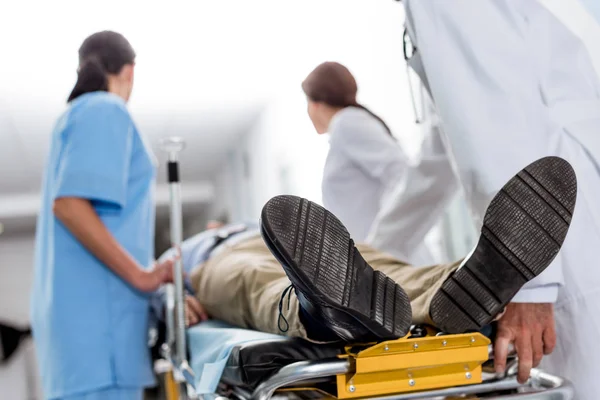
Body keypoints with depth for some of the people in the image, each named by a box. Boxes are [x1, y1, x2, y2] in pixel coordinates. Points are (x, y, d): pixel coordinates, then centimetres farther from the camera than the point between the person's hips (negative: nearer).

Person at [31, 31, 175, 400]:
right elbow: (68, 203, -18)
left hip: (82, 302, 10)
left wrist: (147, 271, 24)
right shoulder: (106, 111, -5)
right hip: (94, 303, -9)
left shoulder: (78, 114, 23)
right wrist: (140, 275, -17)